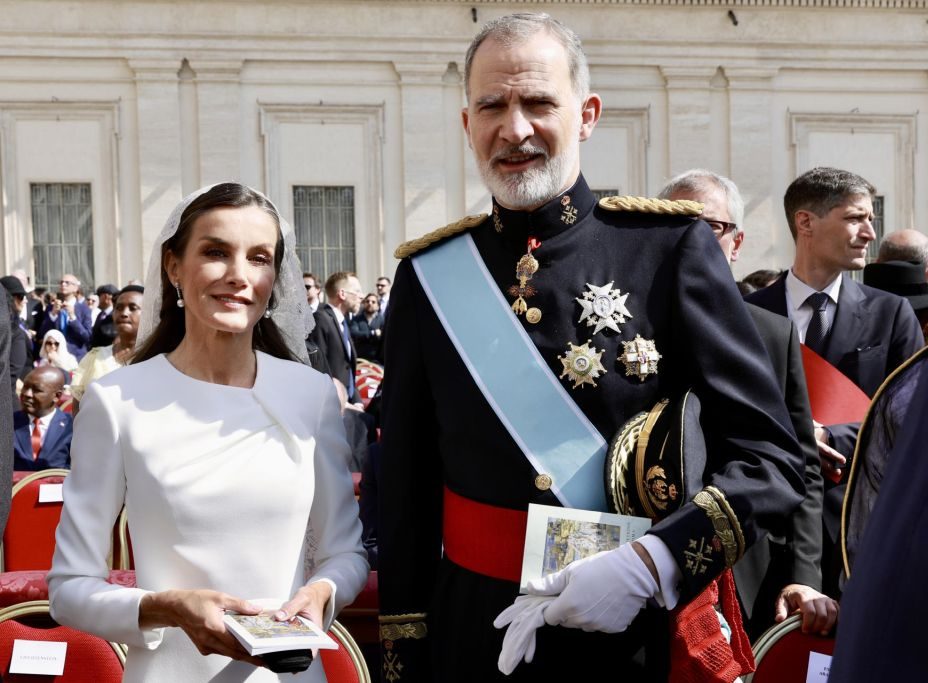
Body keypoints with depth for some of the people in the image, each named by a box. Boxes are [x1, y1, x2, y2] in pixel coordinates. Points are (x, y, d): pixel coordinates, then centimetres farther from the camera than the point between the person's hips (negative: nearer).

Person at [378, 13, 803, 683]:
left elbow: (770, 458, -9)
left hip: (644, 627, -2)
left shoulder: (670, 246, -9)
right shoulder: (430, 274, -2)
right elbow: (406, 489, 3)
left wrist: (651, 565, -23)